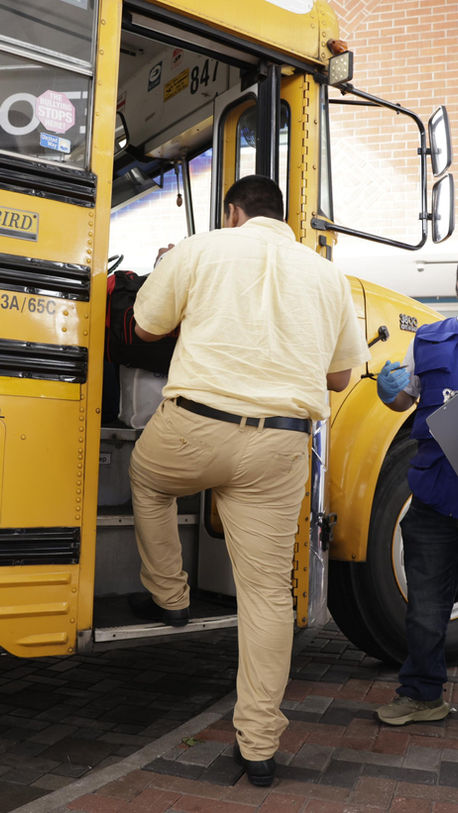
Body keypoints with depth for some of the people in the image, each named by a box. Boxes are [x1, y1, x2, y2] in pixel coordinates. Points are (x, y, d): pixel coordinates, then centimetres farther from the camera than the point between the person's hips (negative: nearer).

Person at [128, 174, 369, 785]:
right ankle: (258, 746, 16)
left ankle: (168, 597, 38)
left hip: (195, 427, -2)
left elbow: (147, 327, 13)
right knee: (267, 590, 8)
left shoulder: (199, 250, 4)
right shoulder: (327, 275, 14)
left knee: (146, 477, 33)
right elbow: (339, 375, 19)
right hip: (280, 445, 3)